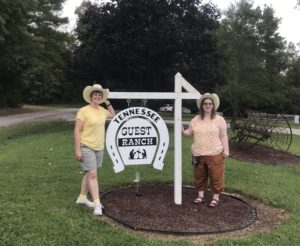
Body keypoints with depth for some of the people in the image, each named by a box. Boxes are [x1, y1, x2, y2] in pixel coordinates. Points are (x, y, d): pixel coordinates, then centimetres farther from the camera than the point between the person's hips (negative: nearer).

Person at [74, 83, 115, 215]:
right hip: (86, 147, -7)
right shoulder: (83, 111, -14)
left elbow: (113, 115, 28)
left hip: (99, 148, 7)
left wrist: (107, 102, 13)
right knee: (92, 175, -10)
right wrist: (77, 149, -18)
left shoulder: (102, 110, 5)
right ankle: (97, 204, -8)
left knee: (89, 174, 16)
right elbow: (77, 131, -15)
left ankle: (82, 197, 31)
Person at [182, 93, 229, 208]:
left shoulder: (219, 119, -2)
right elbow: (190, 132, 13)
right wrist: (183, 131, -8)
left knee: (216, 176, 2)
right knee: (199, 176, 12)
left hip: (215, 154, -3)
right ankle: (200, 195, 26)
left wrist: (226, 150, -7)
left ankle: (216, 197, 16)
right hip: (198, 154, 4)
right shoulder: (196, 119, 8)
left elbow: (223, 136, -3)